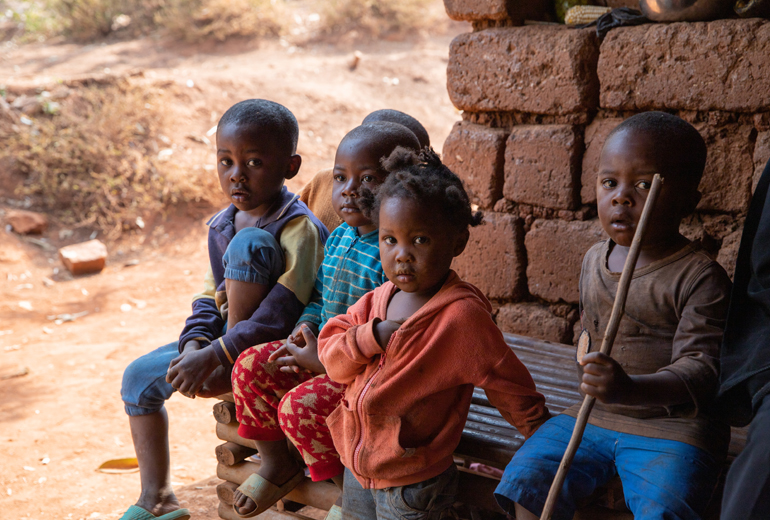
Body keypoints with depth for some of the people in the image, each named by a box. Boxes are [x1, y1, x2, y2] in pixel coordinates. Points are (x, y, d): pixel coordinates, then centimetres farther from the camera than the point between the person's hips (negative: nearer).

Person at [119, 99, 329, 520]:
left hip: (271, 346, -8)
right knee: (139, 377, 0)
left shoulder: (299, 228, -20)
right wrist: (194, 344, -12)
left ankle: (228, 368, -13)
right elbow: (209, 296, 8)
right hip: (220, 342, 8)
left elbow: (281, 314, -28)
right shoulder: (221, 225, 5)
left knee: (250, 241, -27)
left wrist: (215, 355, -30)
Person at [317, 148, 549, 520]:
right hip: (356, 461, 7)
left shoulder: (462, 314, -19)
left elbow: (507, 385, -10)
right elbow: (333, 360, 1)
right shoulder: (380, 298, 1)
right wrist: (370, 336, -17)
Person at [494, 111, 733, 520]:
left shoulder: (700, 277, -12)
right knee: (526, 480, -11)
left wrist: (631, 389, -38)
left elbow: (700, 369, -22)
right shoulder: (594, 260, 9)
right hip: (594, 416, 6)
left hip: (673, 427, -5)